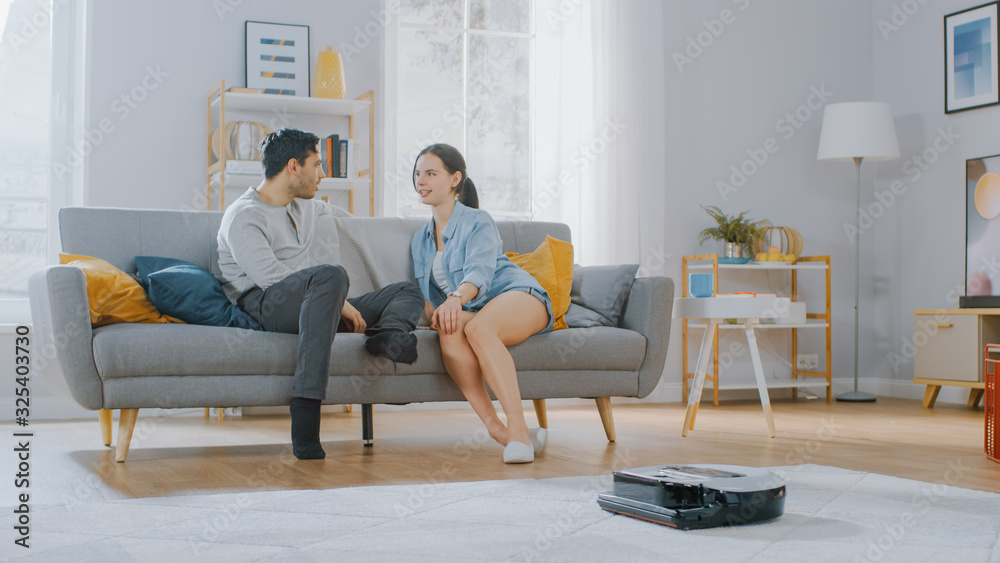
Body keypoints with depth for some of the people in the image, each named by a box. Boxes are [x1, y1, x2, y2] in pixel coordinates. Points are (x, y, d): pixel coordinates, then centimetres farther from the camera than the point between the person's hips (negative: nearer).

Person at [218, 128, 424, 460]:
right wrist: (341, 304, -19)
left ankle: (389, 333, -36)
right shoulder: (244, 217, -4)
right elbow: (271, 277, -17)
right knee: (331, 275, -40)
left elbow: (333, 212, 48)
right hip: (265, 307, -8)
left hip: (311, 307, 9)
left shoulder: (304, 206, 23)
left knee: (408, 292, 4)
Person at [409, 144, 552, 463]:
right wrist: (434, 313, -9)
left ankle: (517, 427, -44)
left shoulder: (478, 222, 0)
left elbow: (480, 272, -19)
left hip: (518, 296, -4)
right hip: (469, 311, 4)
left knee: (478, 327, -39)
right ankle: (496, 428, -39)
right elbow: (426, 294, 17)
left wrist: (456, 297, -41)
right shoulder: (420, 240, 21)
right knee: (449, 330, -34)